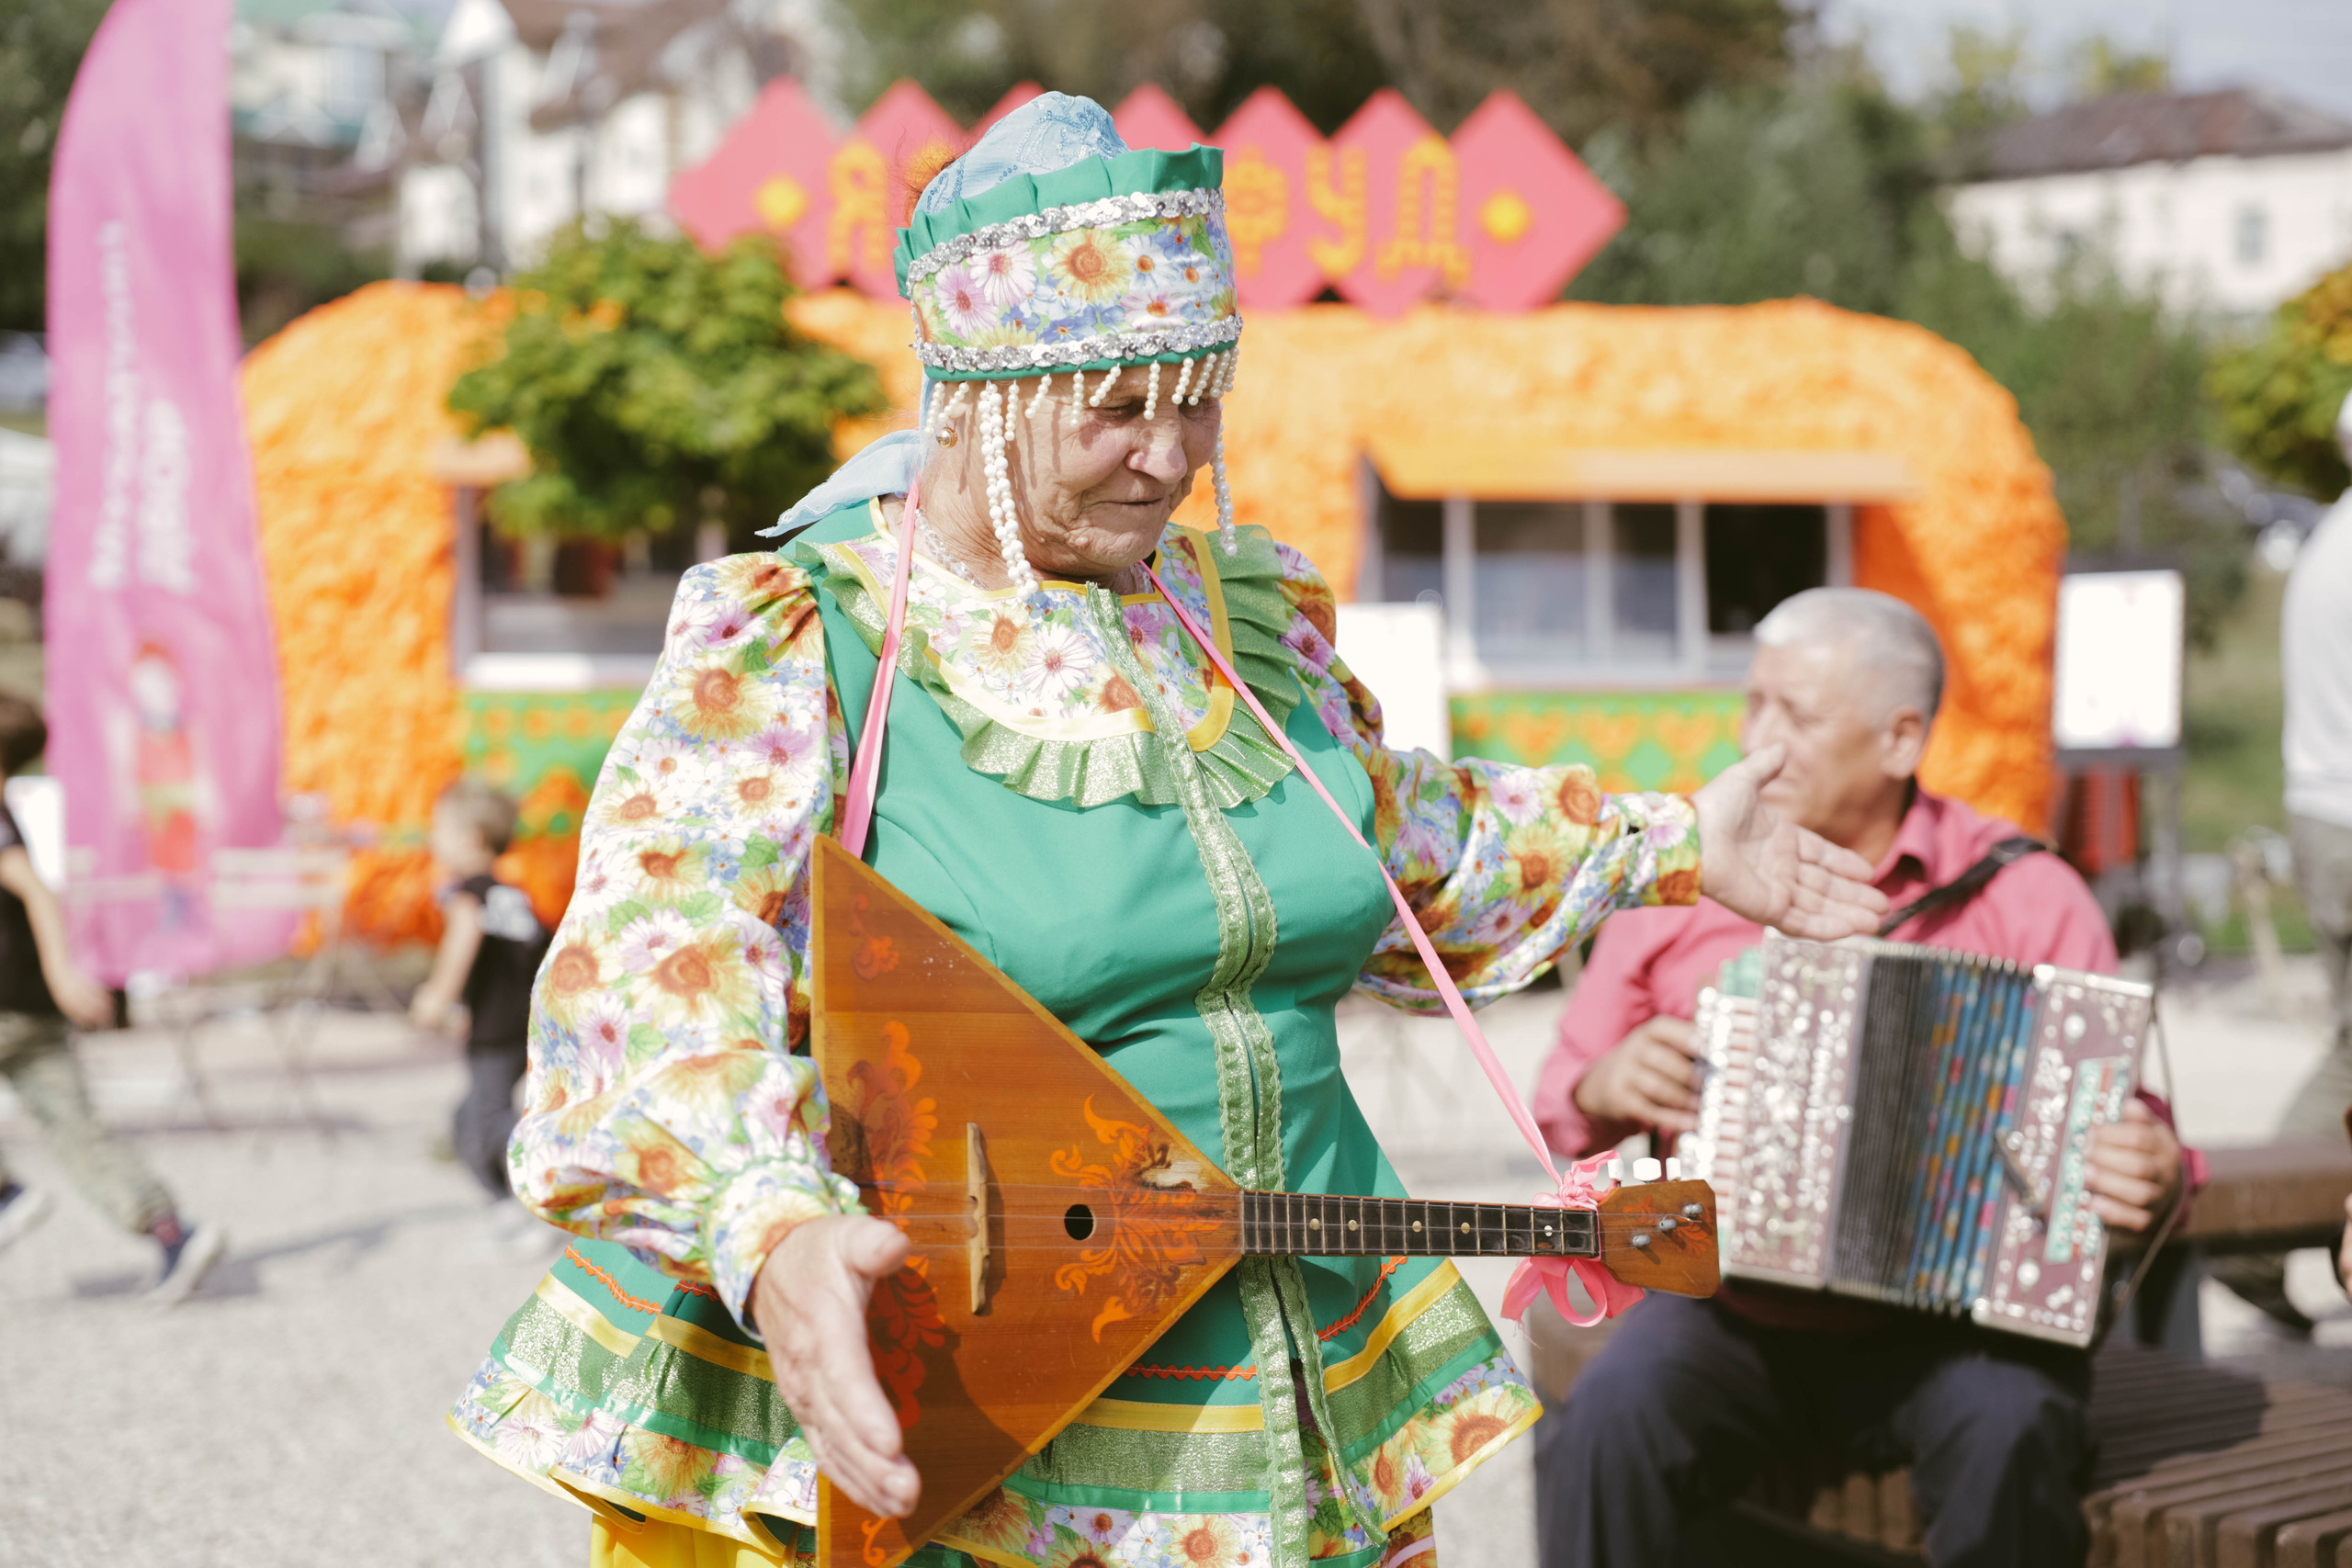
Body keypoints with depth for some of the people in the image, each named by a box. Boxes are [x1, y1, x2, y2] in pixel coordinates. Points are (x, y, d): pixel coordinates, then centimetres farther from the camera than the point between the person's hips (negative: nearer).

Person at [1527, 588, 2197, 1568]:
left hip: (1951, 1319, -1)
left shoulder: (2024, 897, 1)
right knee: (1606, 1422, -29)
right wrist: (1606, 1089, -8)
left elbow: (2115, 1120, 1)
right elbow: (1565, 1103, 15)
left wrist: (2148, 1180, -22)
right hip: (1732, 1313, 1)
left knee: (2010, 1434, -33)